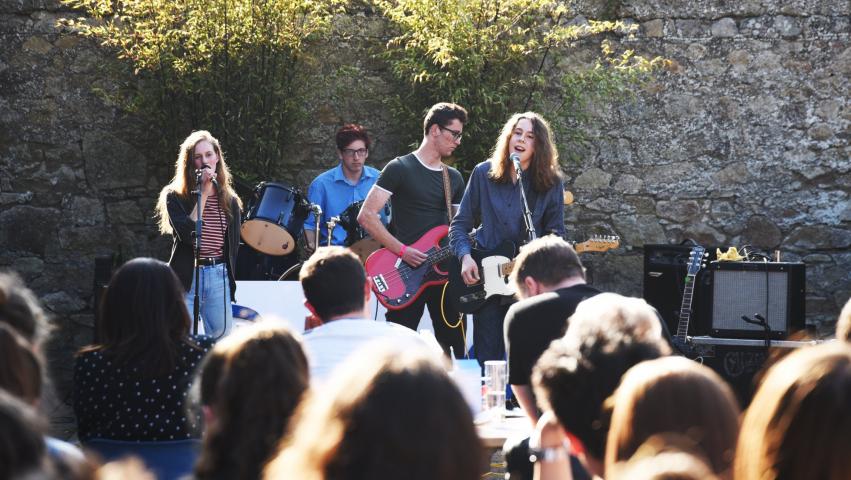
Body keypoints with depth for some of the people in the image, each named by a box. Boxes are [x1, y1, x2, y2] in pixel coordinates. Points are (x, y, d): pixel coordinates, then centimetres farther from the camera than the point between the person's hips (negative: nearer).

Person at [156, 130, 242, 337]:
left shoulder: (229, 201, 12)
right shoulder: (175, 196, 0)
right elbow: (188, 234, -14)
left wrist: (229, 281, 8)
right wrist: (203, 193, -11)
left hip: (219, 276, 4)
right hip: (186, 278, -3)